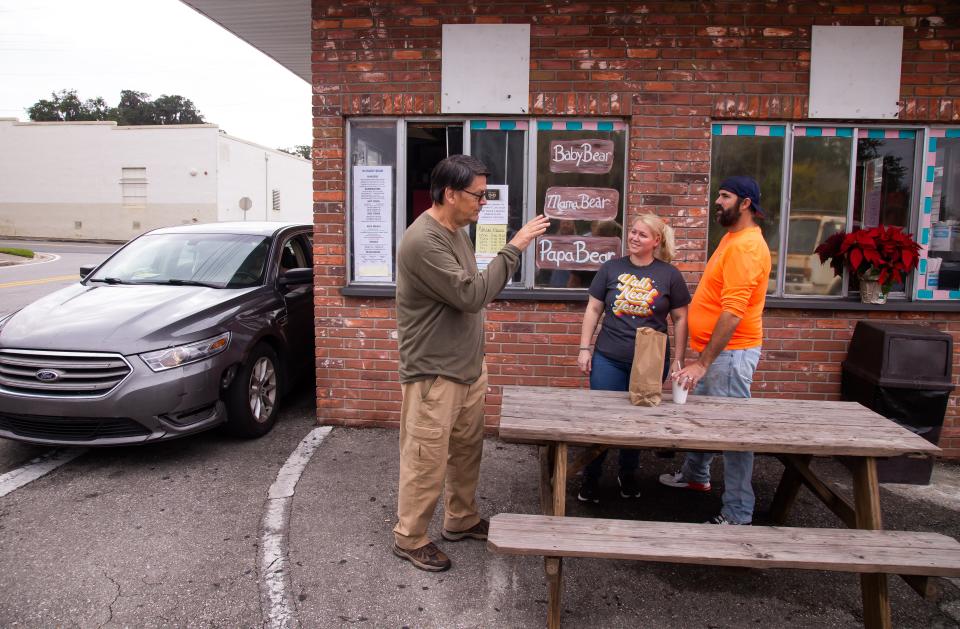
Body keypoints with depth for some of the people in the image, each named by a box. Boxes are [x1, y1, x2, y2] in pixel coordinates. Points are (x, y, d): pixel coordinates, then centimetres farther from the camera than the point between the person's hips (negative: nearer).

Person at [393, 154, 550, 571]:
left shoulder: (457, 231, 9)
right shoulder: (423, 241, -22)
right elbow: (470, 295, -26)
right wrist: (514, 248, -23)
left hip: (469, 367, 9)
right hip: (434, 373, -9)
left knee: (467, 449, 20)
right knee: (427, 460, 3)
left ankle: (461, 520, 38)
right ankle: (409, 538, 22)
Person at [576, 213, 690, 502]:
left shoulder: (669, 275, 0)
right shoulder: (611, 268, 2)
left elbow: (680, 318, 4)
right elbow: (593, 309, 5)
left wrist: (678, 361, 1)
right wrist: (584, 349, 1)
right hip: (609, 360, 0)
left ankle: (628, 474, 35)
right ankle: (590, 477, 22)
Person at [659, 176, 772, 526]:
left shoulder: (745, 247, -19)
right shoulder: (733, 238, 14)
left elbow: (733, 313, -26)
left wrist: (703, 363, -27)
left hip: (729, 352, -10)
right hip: (714, 350, 10)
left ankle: (738, 516, 8)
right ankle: (695, 476, 43)